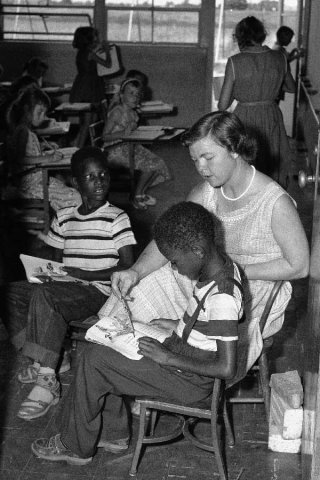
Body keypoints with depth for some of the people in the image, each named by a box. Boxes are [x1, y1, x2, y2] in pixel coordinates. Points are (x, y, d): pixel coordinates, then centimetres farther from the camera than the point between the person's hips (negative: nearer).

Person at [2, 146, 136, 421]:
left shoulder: (116, 218, -5)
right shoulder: (63, 218, 12)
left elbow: (128, 267, -10)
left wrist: (85, 274, -17)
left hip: (98, 291, -6)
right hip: (64, 288, 6)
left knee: (44, 295, -32)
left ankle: (47, 381, -30)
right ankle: (40, 362, -6)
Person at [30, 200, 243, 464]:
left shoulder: (222, 297, -29)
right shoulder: (220, 266, -1)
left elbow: (227, 368, -29)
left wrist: (169, 358, -22)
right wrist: (175, 325, 3)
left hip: (192, 383, -10)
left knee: (95, 360, -13)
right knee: (100, 347, 9)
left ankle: (76, 447, 6)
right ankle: (113, 433, 19)